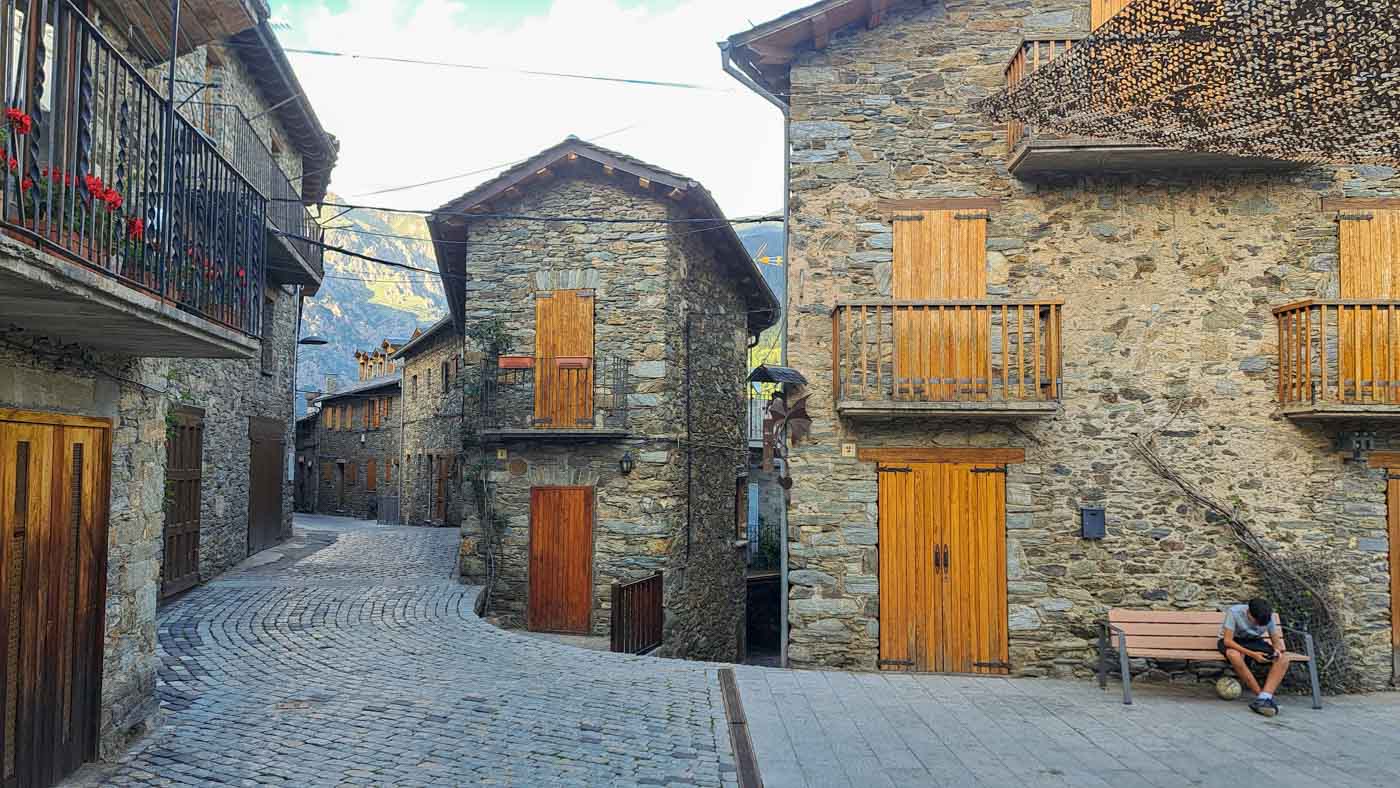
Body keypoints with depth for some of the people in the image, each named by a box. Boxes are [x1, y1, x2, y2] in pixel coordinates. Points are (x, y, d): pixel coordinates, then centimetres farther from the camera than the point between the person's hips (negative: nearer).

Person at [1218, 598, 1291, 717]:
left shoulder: (1269, 617, -11)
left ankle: (1264, 698, -33)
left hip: (1254, 641, 5)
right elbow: (1227, 640, -27)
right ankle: (1261, 695, -30)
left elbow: (1276, 640, 0)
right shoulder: (1234, 612, -26)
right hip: (1233, 642, -4)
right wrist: (1252, 654, -36)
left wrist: (1278, 649, -25)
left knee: (1283, 658, -22)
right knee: (1234, 655, -41)